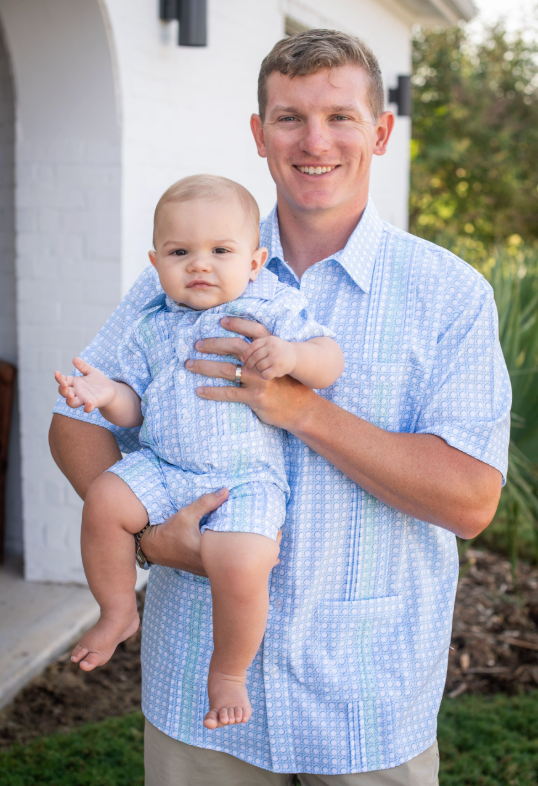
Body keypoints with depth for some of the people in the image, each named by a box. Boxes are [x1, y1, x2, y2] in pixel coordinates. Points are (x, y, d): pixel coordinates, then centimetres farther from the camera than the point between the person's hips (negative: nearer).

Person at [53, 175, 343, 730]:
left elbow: (329, 363, -4)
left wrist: (292, 356, -25)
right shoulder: (151, 329, 11)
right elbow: (134, 407, 12)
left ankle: (228, 672, 2)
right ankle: (118, 611, 5)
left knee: (239, 564, -27)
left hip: (246, 478, -4)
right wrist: (107, 395, -10)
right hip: (163, 469, 4)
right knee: (104, 500, -23)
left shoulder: (273, 310, 0)